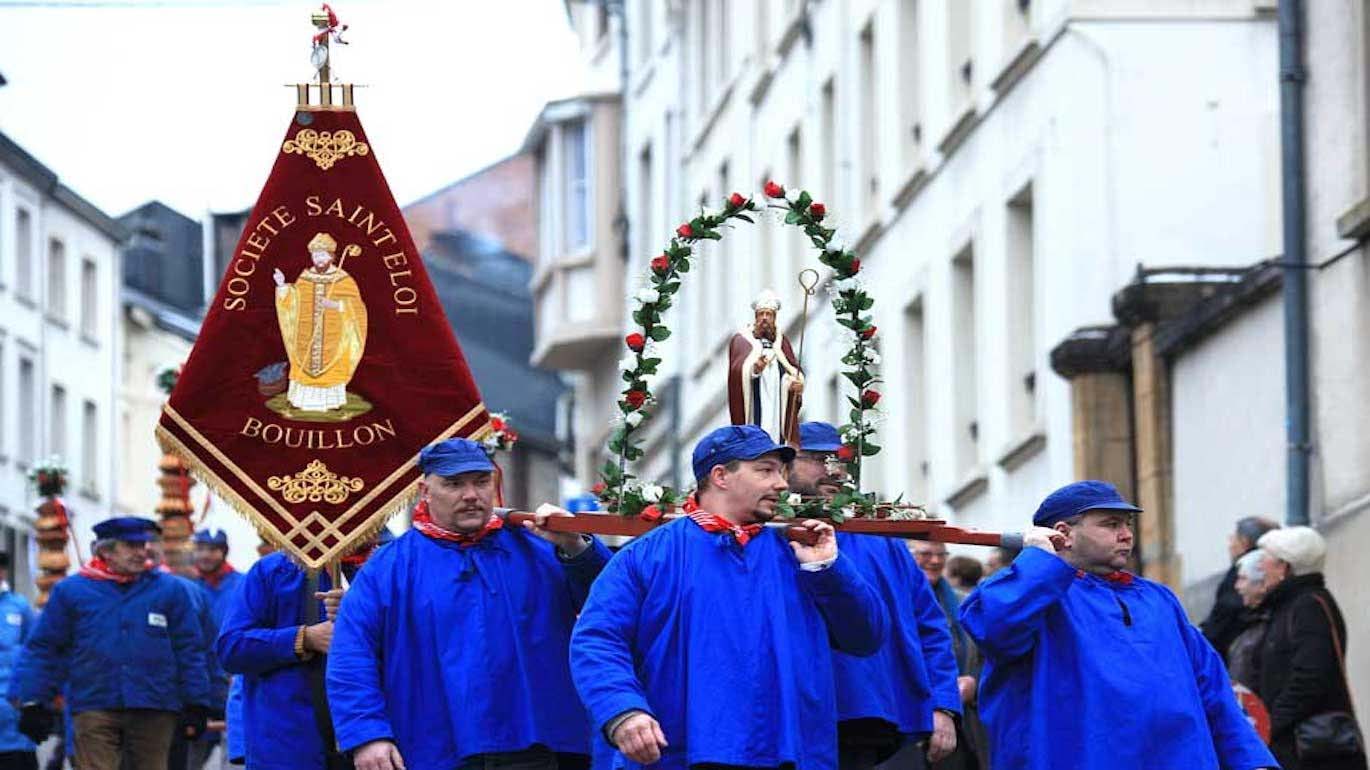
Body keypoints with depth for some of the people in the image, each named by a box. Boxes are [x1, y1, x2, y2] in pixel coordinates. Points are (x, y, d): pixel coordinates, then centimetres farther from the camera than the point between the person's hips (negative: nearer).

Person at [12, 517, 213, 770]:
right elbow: (43, 651, 8)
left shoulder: (171, 590, 7)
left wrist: (196, 705, 3)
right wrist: (33, 702, 2)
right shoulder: (71, 592, 5)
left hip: (154, 711, 1)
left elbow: (189, 651, 8)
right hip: (94, 709, -1)